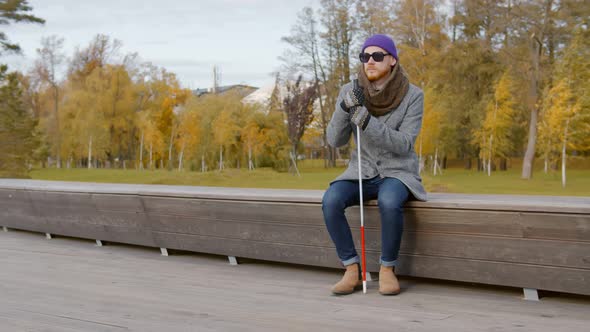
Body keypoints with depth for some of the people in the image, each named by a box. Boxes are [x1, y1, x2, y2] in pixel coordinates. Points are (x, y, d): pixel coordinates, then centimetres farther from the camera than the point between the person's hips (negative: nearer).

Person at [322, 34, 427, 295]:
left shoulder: (413, 95, -11)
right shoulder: (350, 92, -4)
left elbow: (404, 144, -18)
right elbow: (335, 140, -7)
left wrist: (367, 122, -32)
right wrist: (345, 107, -25)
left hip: (398, 173, -3)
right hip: (361, 172, 3)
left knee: (389, 202, -37)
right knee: (330, 201, -28)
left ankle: (387, 269, -16)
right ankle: (352, 271, -16)